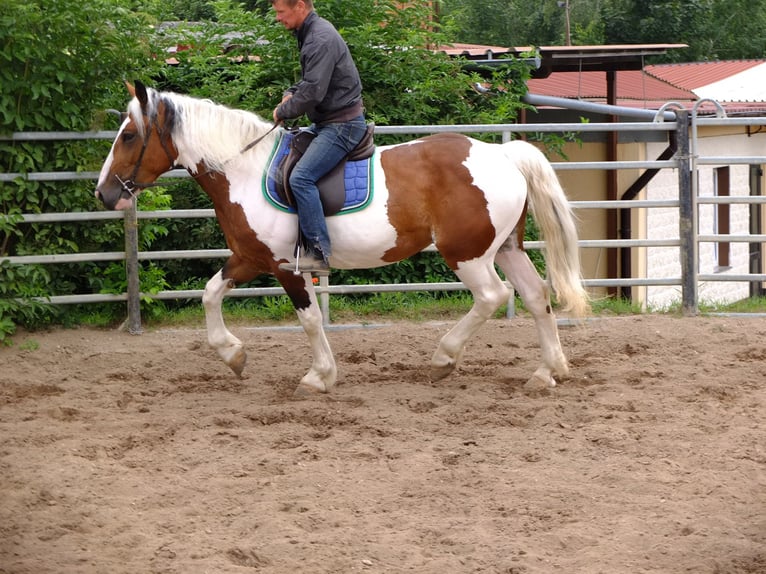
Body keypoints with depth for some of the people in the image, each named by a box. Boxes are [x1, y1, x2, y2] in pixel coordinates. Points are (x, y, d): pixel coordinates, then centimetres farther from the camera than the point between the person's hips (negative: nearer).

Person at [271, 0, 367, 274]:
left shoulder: (321, 40, -21)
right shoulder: (311, 33, 12)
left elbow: (313, 92, -26)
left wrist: (282, 112, -10)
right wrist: (290, 94, 5)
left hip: (342, 124, -11)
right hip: (327, 123, 11)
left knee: (301, 177, -23)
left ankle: (319, 253, -24)